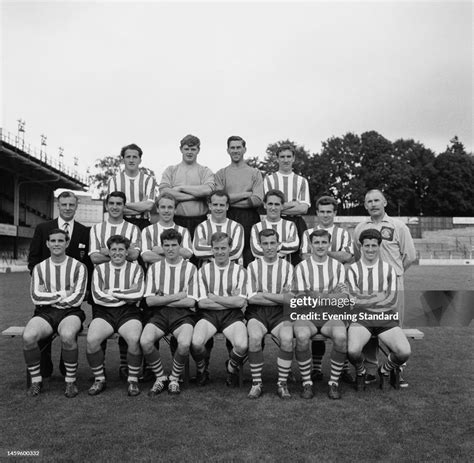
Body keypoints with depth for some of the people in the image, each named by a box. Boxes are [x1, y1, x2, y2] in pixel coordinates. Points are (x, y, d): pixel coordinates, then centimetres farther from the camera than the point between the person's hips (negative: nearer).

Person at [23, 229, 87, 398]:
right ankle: (36, 380, -5)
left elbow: (77, 298, -8)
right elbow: (35, 297, -1)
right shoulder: (39, 268, 11)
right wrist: (62, 294, -7)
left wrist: (49, 297, -4)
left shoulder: (78, 267, 2)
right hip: (45, 313, 3)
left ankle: (70, 381, -13)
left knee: (67, 335, -35)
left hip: (70, 312, -2)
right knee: (28, 336, -28)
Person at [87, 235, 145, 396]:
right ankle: (99, 379, -1)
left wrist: (112, 292, -4)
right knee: (91, 340, -26)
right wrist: (126, 295, -4)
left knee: (134, 339, -30)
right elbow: (97, 296, -4)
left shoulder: (135, 268, 9)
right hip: (104, 312, 1)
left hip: (128, 312, -1)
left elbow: (138, 294, -7)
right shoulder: (100, 269, 12)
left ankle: (133, 380, -6)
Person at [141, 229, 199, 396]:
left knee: (184, 343, -31)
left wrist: (163, 299, -3)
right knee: (145, 341, -27)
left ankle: (174, 379, 0)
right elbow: (149, 300, 0)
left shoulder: (190, 268, 7)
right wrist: (177, 296, -6)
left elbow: (190, 302, -2)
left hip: (182, 314, -1)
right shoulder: (154, 268, 11)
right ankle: (160, 378, 0)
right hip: (159, 314, 2)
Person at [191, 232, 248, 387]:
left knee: (242, 345, -27)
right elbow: (201, 302, -3)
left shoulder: (239, 271, 6)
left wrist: (213, 297, -6)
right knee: (196, 343, -29)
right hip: (208, 314, 0)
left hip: (232, 315, 0)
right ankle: (201, 369, 8)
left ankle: (232, 368, 11)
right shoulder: (203, 270, 7)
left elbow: (241, 302, -7)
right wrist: (230, 300, -6)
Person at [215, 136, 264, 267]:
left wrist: (231, 200, -6)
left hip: (250, 218, 0)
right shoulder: (221, 174, 12)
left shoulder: (255, 173, 11)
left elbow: (258, 200, -2)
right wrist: (245, 194, -6)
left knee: (250, 257, -1)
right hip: (228, 218, 0)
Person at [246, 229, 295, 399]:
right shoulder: (253, 266, 8)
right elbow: (251, 298, -4)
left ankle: (282, 384, -10)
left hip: (280, 314, 0)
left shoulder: (287, 266, 9)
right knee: (255, 337, -30)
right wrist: (279, 298, -6)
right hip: (257, 312, 0)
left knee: (287, 338, -29)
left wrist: (264, 294, -7)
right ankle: (256, 384, -12)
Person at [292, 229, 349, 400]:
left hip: (331, 315, 1)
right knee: (302, 336, -32)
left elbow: (344, 298, 4)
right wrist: (332, 295, -14)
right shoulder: (301, 267, 5)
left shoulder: (338, 266, 11)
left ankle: (334, 383, -10)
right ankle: (307, 383, -13)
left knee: (341, 336, -30)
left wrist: (316, 295, -13)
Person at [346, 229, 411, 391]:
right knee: (353, 350, -29)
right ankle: (360, 372, 9)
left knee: (404, 352, -22)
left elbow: (392, 302, -1)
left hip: (386, 319, 2)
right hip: (360, 318, -2)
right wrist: (380, 296, -5)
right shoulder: (352, 269, 5)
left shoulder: (389, 269, 10)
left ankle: (386, 370, 15)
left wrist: (365, 299, -5)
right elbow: (354, 301, -6)